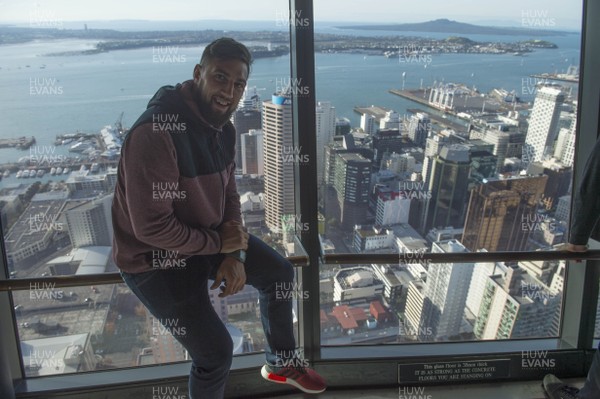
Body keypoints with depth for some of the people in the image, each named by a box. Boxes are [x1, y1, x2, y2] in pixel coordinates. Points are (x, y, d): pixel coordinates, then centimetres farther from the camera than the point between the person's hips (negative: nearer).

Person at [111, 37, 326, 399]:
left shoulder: (224, 129, -3)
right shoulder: (156, 133, -31)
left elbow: (229, 194, 5)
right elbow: (152, 227, -31)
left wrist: (235, 254, -9)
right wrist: (219, 243, -19)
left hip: (208, 237, 9)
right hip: (155, 259, -8)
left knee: (280, 272, 14)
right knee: (216, 351, -10)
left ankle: (281, 362, 37)